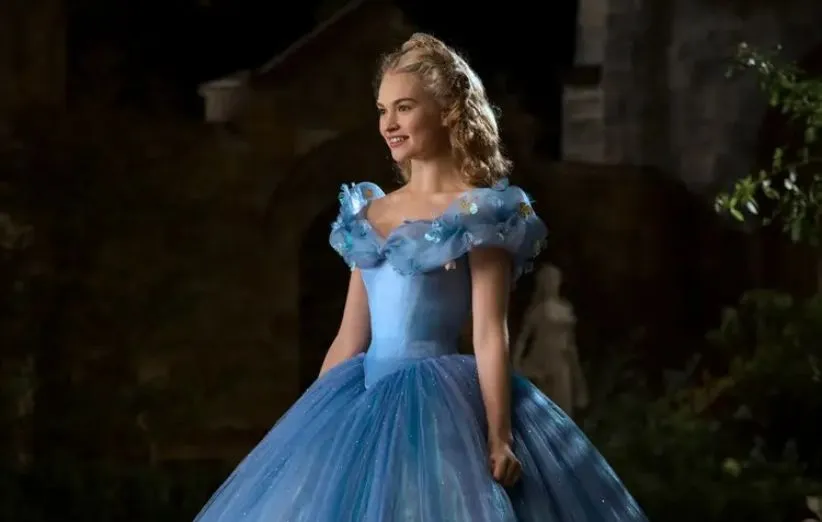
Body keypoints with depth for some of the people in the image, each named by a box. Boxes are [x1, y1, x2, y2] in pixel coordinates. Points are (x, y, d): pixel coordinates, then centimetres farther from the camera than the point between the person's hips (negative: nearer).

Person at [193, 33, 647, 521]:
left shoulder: (480, 213, -4)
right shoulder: (369, 213, 13)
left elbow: (490, 333, -11)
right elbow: (350, 338, 15)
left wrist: (499, 438, -19)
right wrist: (307, 422, 13)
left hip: (440, 404, -6)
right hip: (367, 400, 6)